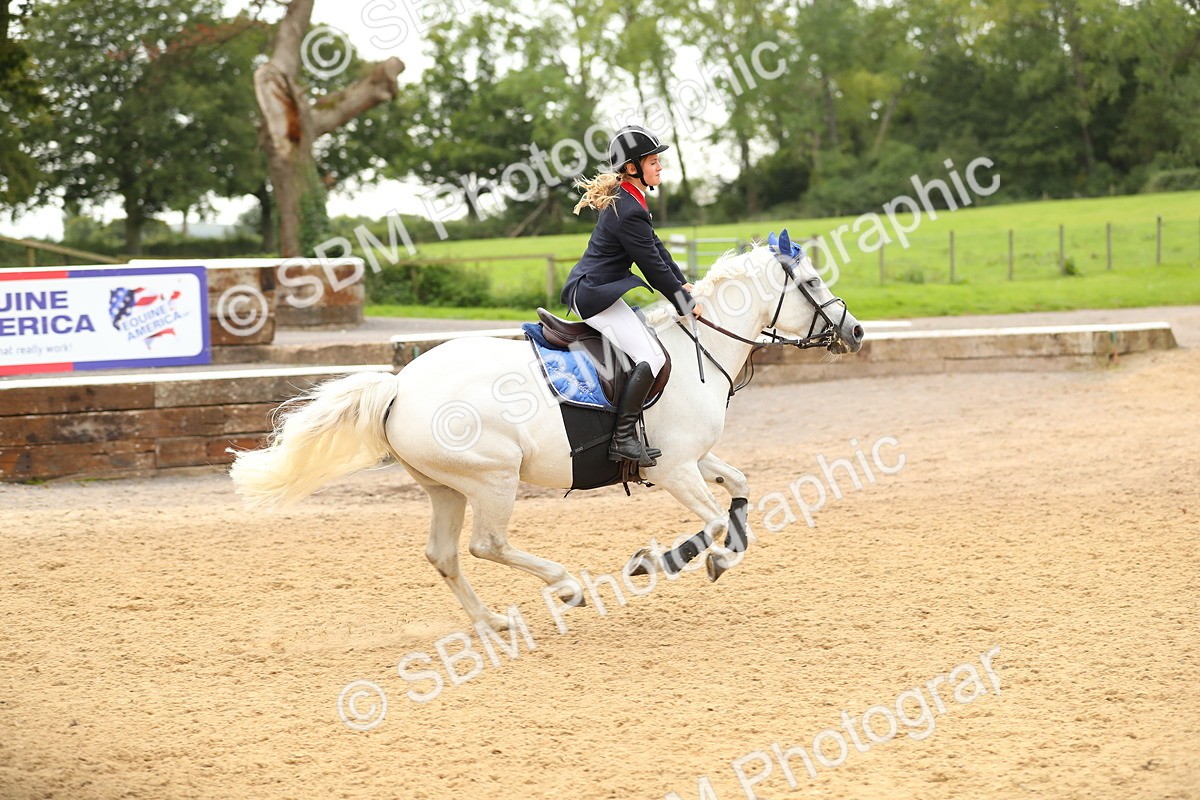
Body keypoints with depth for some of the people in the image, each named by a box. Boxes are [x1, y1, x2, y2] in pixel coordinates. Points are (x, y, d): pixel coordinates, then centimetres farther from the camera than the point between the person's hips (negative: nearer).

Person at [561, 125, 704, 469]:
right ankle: (623, 439, -21)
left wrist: (682, 284, 16)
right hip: (595, 293, -11)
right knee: (653, 358, -18)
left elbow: (656, 247, 20)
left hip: (588, 289, 11)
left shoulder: (626, 200, 13)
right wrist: (686, 304, -5)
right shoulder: (630, 212, -20)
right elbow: (653, 266, -16)